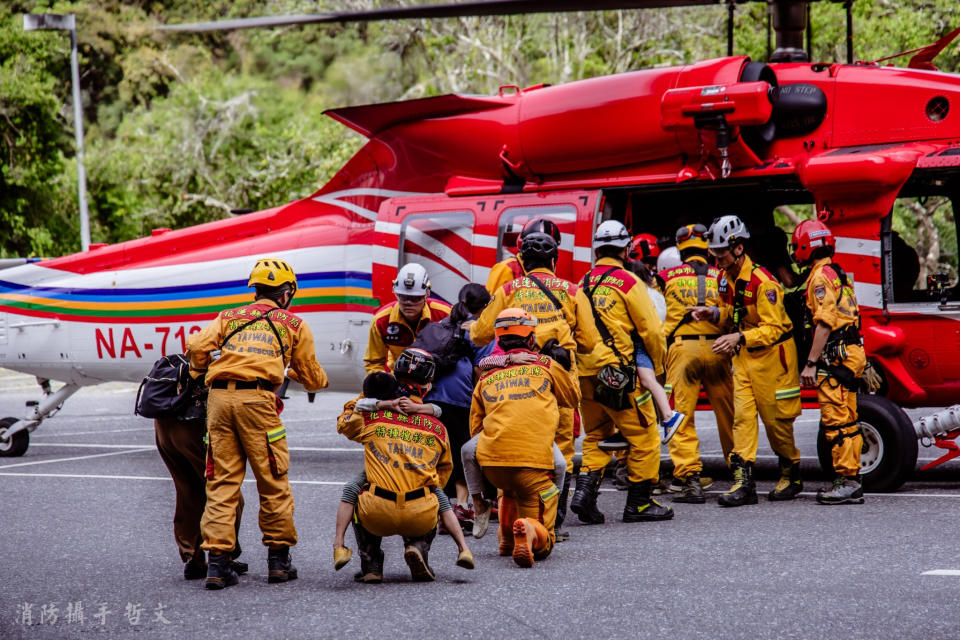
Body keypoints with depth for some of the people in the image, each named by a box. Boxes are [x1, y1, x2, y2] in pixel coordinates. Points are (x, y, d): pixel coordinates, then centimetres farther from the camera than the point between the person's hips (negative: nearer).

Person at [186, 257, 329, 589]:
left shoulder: (229, 317, 22)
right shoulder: (294, 325, 17)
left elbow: (197, 346, 6)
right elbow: (312, 377, 22)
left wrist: (202, 373, 26)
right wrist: (320, 379, 46)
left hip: (219, 398, 3)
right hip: (256, 399, -3)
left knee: (222, 482, 5)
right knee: (274, 481, 8)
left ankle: (217, 562, 0)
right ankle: (278, 559, 13)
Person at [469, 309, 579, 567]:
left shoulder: (486, 376, 18)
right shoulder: (546, 366, 13)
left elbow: (475, 428, 22)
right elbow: (572, 399, 32)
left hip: (490, 461, 3)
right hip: (533, 460, -3)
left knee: (510, 487, 41)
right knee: (543, 541, 4)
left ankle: (506, 540, 25)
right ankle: (529, 531, -29)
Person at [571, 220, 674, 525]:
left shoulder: (583, 285, 11)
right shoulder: (628, 282, -6)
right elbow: (651, 330, -7)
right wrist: (657, 367, 7)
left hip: (585, 372, 6)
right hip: (619, 373, -6)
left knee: (596, 436, 19)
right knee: (644, 436, 4)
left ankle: (584, 490, 2)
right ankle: (638, 503, 6)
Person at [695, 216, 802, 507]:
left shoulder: (762, 281, -22)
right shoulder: (726, 278, 5)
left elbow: (774, 328, -24)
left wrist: (739, 338, -36)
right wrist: (713, 314, -1)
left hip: (772, 354, -7)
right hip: (744, 355, 7)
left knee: (776, 418, 3)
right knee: (742, 415, -4)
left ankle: (791, 476, 21)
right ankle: (743, 481, -9)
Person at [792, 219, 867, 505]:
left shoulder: (821, 276, -10)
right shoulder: (839, 275, 21)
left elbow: (824, 323, -18)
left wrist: (810, 363, -19)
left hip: (836, 356, -10)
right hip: (851, 353, 10)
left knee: (836, 422, -10)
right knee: (846, 421, 11)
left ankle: (847, 481, -11)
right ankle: (851, 484, 13)